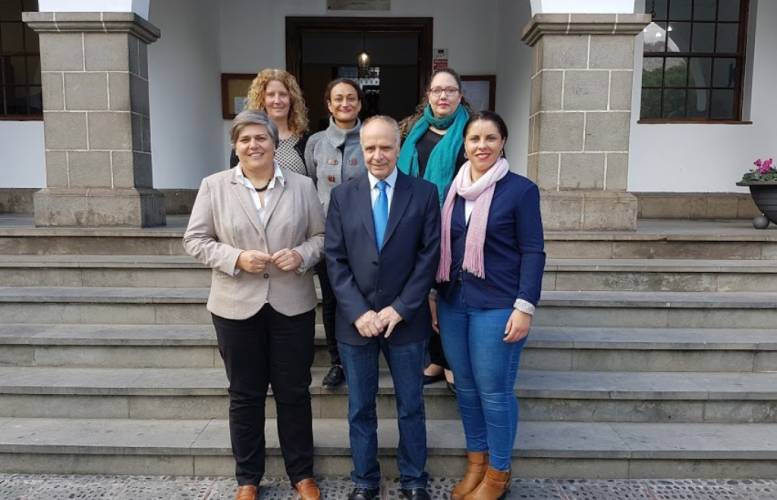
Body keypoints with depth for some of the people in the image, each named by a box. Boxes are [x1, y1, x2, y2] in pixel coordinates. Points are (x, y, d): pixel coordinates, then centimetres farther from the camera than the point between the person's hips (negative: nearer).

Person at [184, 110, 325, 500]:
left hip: (292, 305, 1)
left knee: (294, 392, 10)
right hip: (237, 306, 0)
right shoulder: (214, 186, 1)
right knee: (245, 394, 13)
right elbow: (195, 240, 0)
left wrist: (302, 255, -15)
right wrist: (236, 258, -15)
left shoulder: (302, 186, 4)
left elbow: (322, 235, 6)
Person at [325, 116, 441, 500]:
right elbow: (335, 259, -2)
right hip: (355, 320, 1)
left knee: (411, 407, 13)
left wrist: (400, 309, -12)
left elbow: (429, 256, -5)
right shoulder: (342, 195, 2)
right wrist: (358, 312, -11)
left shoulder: (424, 193, -1)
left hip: (406, 320, -1)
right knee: (360, 408, 13)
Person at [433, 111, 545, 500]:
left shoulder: (521, 190, -6)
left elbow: (533, 252, -7)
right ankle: (476, 461, 32)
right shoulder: (453, 189, 7)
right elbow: (444, 248, 11)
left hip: (497, 306, -5)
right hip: (452, 302, 5)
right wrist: (435, 297, 11)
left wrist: (525, 307, -14)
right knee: (466, 387, 14)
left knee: (494, 391, 4)